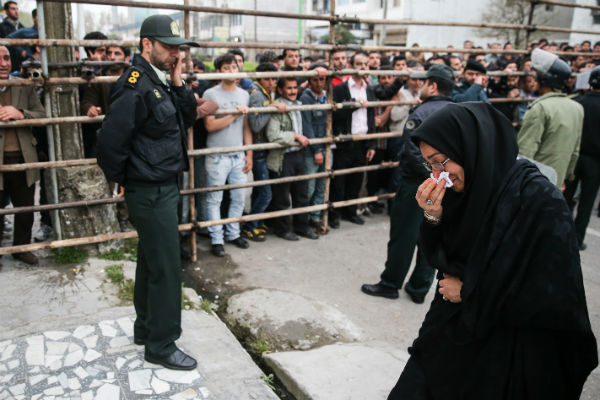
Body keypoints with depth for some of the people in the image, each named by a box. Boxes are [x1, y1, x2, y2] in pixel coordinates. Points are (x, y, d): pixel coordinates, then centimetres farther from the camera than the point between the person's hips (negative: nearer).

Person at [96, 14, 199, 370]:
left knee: (151, 261, 19)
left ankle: (146, 327, 36)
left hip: (163, 187, 10)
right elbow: (111, 140, -23)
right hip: (151, 192, -10)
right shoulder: (136, 84, -19)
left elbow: (188, 118, 12)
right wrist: (122, 180, -9)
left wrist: (179, 84, -1)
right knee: (166, 268, -2)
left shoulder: (161, 81, 10)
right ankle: (161, 346, 14)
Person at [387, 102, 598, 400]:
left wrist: (469, 293, -14)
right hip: (451, 334, 6)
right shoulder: (463, 189, -5)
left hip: (506, 355, -5)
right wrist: (433, 218, -17)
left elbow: (555, 297, -21)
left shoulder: (540, 201, -22)